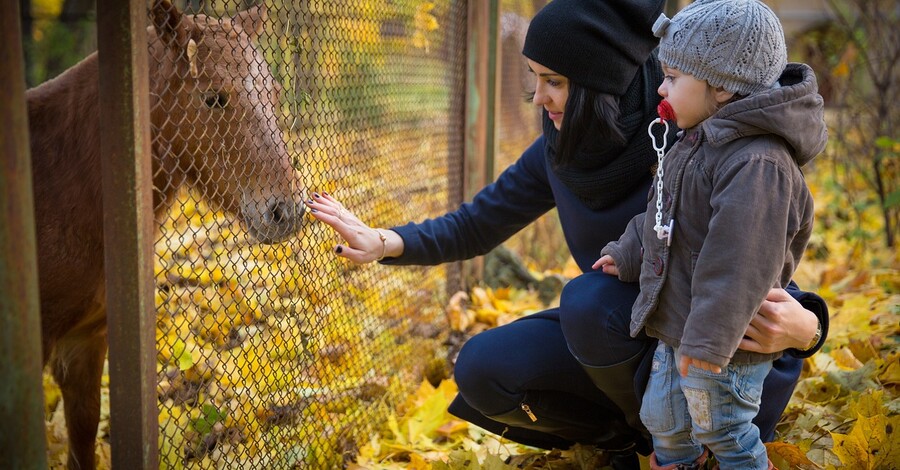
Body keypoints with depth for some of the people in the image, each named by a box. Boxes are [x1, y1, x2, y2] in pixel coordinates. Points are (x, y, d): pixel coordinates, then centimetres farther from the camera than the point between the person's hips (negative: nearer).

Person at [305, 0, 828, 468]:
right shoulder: (563, 150, -8)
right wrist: (387, 242, -16)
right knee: (483, 369, -14)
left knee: (590, 299, -32)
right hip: (621, 333, 6)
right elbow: (476, 224, 1)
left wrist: (803, 327, -45)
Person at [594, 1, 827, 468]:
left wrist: (708, 340, -29)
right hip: (677, 331, 9)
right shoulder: (698, 142, 6)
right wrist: (627, 255, 30)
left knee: (723, 432, 10)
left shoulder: (757, 165, -28)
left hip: (721, 345, -9)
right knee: (661, 417, 23)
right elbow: (661, 217, 20)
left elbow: (736, 263, -31)